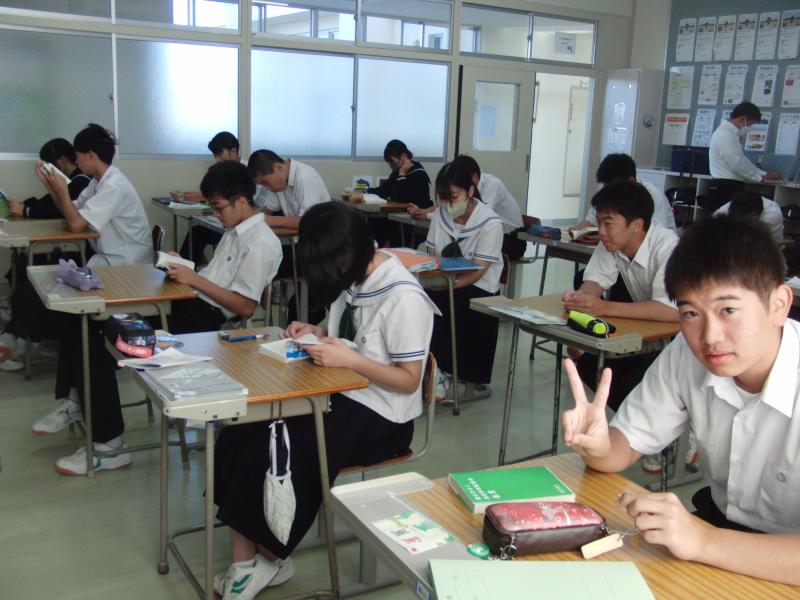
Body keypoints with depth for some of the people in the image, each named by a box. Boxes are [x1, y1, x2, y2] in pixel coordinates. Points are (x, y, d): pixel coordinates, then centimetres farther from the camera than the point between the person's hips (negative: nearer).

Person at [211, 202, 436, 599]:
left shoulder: (403, 297, -19)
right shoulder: (353, 279, 4)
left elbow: (409, 379, -16)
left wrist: (348, 359, -25)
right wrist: (317, 334, -1)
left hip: (379, 417, -8)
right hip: (339, 395, 8)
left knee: (283, 459, -20)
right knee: (237, 442, -12)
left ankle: (271, 558, 9)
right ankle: (244, 561, -7)